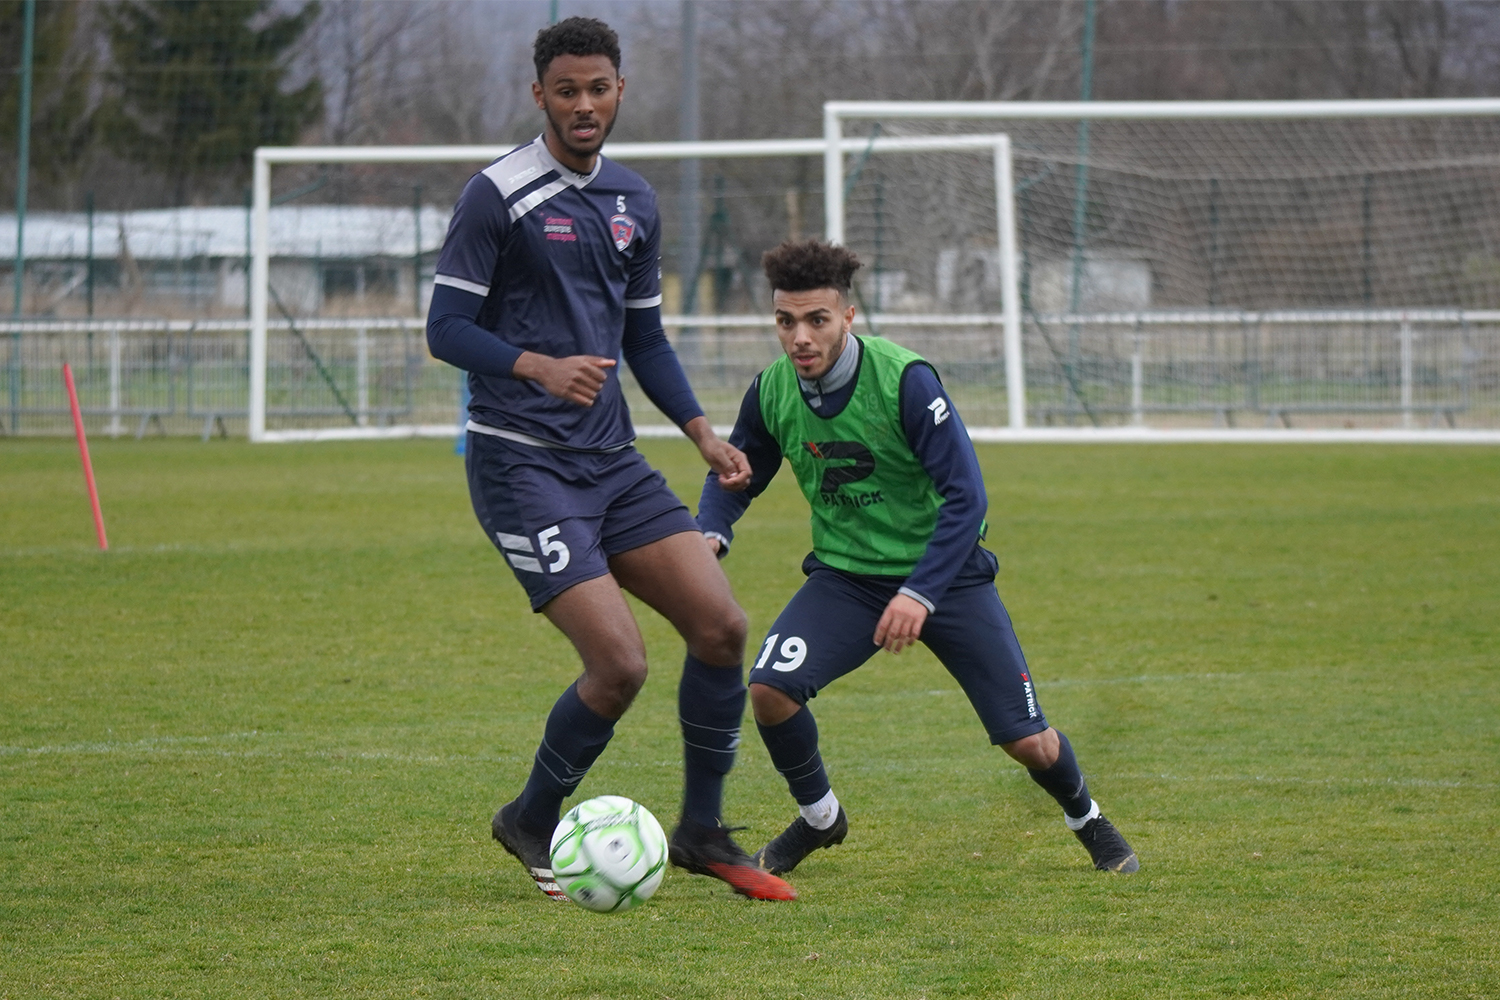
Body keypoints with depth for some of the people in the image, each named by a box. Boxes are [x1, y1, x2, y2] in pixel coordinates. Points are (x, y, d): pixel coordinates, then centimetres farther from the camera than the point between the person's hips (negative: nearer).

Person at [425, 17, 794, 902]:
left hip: (611, 461, 7)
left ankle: (703, 833, 14)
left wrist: (704, 433, 9)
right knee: (621, 663, -15)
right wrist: (540, 368, -27)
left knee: (722, 627, -3)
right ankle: (532, 826, 10)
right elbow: (447, 329, -11)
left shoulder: (635, 202, 13)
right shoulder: (498, 196, -9)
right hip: (522, 464, -7)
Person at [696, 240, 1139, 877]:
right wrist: (711, 534, -16)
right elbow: (735, 479, 7)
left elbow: (966, 496, -24)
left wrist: (919, 593, -33)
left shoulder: (904, 381, -24)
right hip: (845, 577, 3)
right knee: (769, 688, -22)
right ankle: (818, 818, 6)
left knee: (1027, 742, -5)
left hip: (945, 569, -3)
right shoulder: (772, 391, -10)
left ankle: (1085, 818, 31)